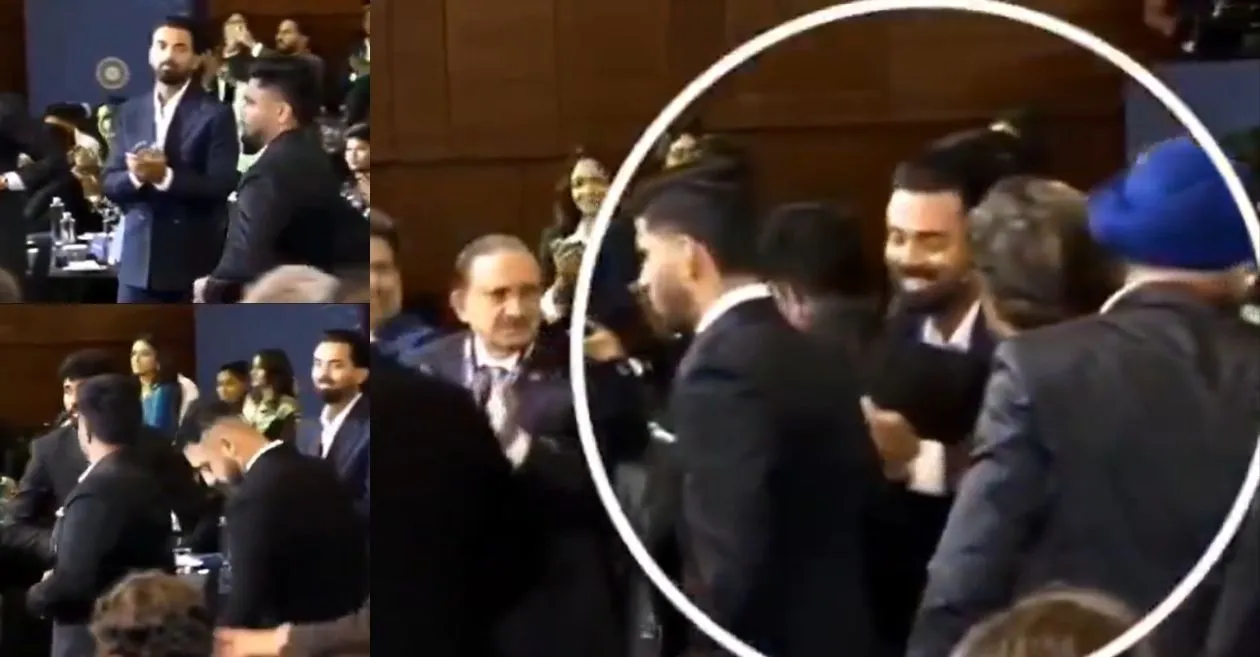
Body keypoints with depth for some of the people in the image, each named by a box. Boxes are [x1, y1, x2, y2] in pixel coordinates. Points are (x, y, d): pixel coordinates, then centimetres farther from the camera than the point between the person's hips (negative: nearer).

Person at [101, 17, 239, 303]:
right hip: (138, 257, 4)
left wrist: (166, 176, -25)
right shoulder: (129, 113, 11)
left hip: (193, 260, -4)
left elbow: (221, 186, -12)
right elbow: (109, 182, 9)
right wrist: (135, 175, -14)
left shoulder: (215, 114, -4)